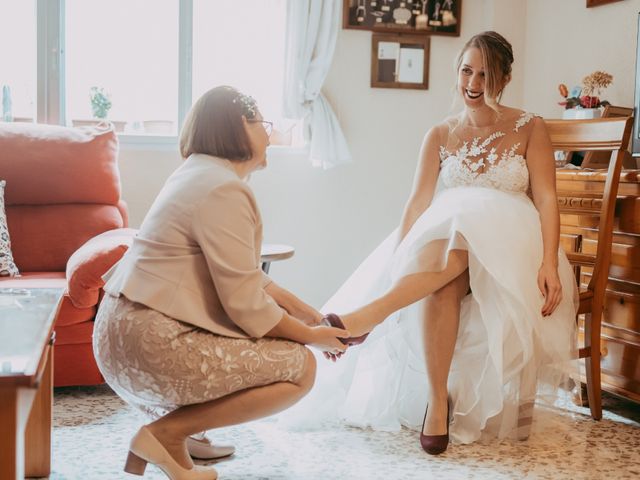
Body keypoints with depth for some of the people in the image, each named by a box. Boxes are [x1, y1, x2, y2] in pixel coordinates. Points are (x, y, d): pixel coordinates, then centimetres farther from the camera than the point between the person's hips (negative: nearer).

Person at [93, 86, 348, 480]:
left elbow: (247, 276, 16)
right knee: (300, 367, -7)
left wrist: (307, 313, 13)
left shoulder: (203, 174, 14)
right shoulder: (224, 189, -17)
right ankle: (168, 433, -5)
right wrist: (312, 337, -4)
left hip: (130, 329, 10)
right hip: (150, 344, -10)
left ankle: (174, 425, 13)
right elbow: (247, 306, -18)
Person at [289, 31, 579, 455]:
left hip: (509, 248, -2)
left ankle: (369, 314, -47)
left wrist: (550, 264, -18)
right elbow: (418, 203, 1)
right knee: (441, 283, -36)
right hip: (444, 241, 2)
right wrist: (396, 262, -14)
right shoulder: (440, 136, 13)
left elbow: (546, 200, -2)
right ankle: (437, 400, -31)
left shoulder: (529, 129, 7)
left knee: (459, 245, -39)